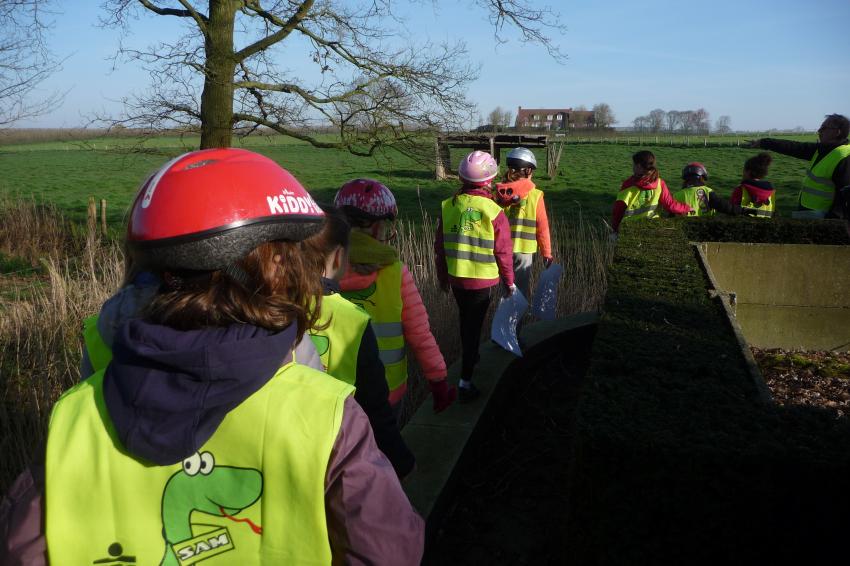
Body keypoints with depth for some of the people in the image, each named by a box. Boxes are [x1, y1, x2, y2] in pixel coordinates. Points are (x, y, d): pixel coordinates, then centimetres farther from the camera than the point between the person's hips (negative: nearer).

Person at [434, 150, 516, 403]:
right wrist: (509, 281, 4)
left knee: (466, 319, 25)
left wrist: (442, 276, 16)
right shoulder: (494, 212, -17)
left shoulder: (447, 207, -6)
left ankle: (470, 357, 47)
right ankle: (465, 381, 2)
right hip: (483, 280, -4)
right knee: (473, 325, 3)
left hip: (455, 278, 4)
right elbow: (504, 252, -11)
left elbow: (440, 246, 3)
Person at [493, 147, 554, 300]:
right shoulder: (535, 196, -9)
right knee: (521, 290, 9)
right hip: (523, 250, -3)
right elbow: (542, 228, -6)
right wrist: (547, 253, 5)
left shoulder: (498, 193, -4)